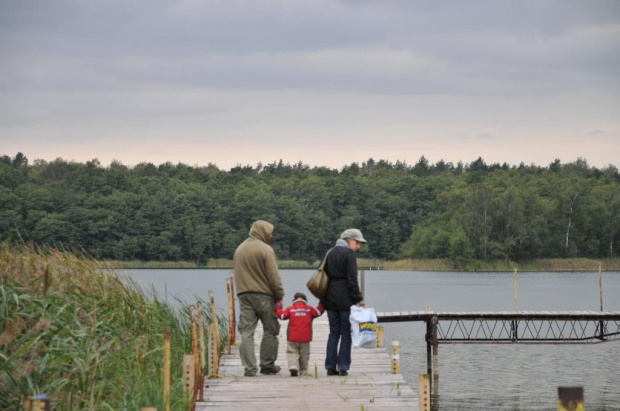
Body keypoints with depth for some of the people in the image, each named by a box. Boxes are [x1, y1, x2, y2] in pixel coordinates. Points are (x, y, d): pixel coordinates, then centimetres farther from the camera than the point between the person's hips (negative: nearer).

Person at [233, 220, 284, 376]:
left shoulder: (239, 249, 14)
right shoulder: (265, 249, -9)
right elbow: (273, 276, -12)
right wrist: (279, 295, -5)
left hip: (244, 295, 5)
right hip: (264, 295, -5)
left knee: (246, 331, 2)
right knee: (270, 331, 8)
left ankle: (249, 368, -3)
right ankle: (267, 365, 12)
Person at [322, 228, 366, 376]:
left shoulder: (330, 253, 14)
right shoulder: (349, 254, -8)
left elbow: (324, 275, 15)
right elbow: (352, 279, -14)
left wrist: (324, 299, 18)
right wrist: (358, 299, -10)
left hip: (330, 299, 7)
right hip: (345, 300, -6)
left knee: (333, 333, 10)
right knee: (346, 333, 0)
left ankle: (330, 367, 7)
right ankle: (343, 367, -1)